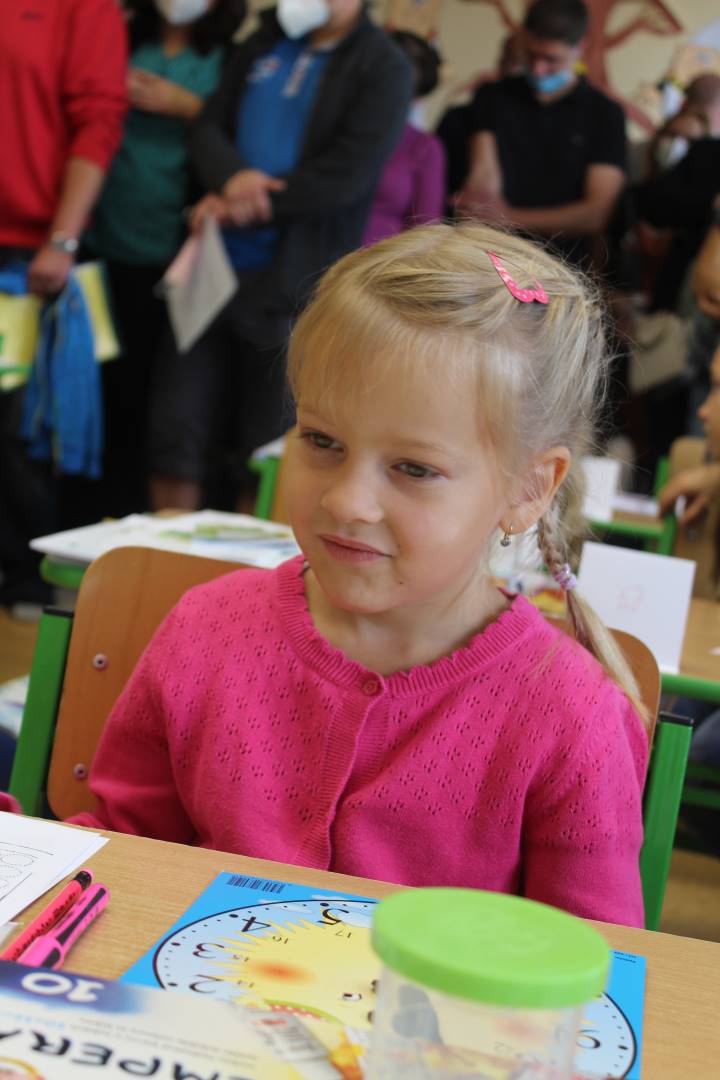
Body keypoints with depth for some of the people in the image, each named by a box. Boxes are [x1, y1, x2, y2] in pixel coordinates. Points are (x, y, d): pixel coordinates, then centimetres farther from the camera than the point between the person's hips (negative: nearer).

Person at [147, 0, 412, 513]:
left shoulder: (383, 67, -3)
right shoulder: (263, 44, 15)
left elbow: (345, 176, -13)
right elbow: (210, 126, 9)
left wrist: (238, 208, -11)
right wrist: (231, 176, -14)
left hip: (292, 284, -5)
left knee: (264, 460, 4)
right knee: (177, 434, 4)